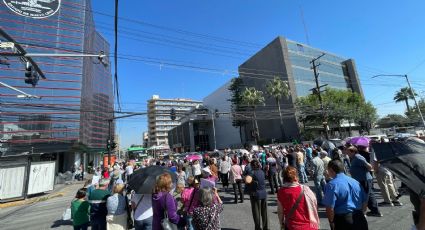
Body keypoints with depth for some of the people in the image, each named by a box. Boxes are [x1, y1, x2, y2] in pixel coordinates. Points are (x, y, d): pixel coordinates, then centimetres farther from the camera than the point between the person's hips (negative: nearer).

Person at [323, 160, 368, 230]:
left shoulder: (332, 185, -17)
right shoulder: (355, 182, 5)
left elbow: (330, 208, -21)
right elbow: (365, 201, 12)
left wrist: (331, 222, -5)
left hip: (342, 220, -7)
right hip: (359, 219, 7)